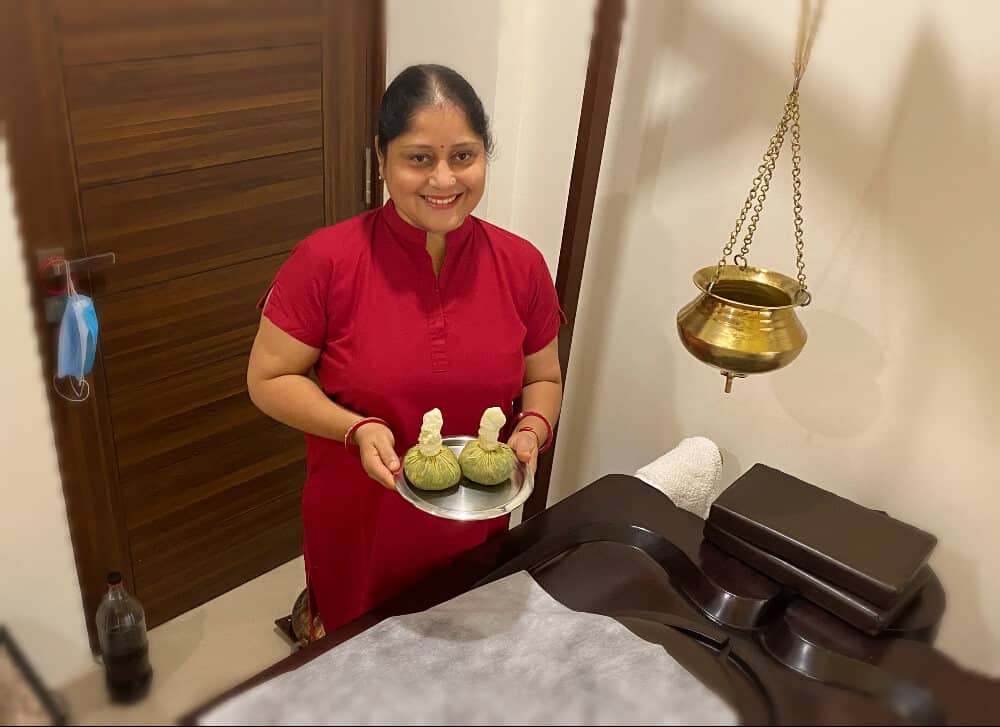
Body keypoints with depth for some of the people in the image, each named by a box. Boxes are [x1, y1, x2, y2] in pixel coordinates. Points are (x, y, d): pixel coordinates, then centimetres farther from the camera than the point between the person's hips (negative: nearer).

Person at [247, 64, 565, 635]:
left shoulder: (522, 266, -9)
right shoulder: (326, 261, -18)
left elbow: (544, 379, 5)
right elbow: (269, 380, -10)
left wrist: (532, 430, -16)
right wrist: (357, 429, -24)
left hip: (474, 531, 3)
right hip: (358, 535, -2)